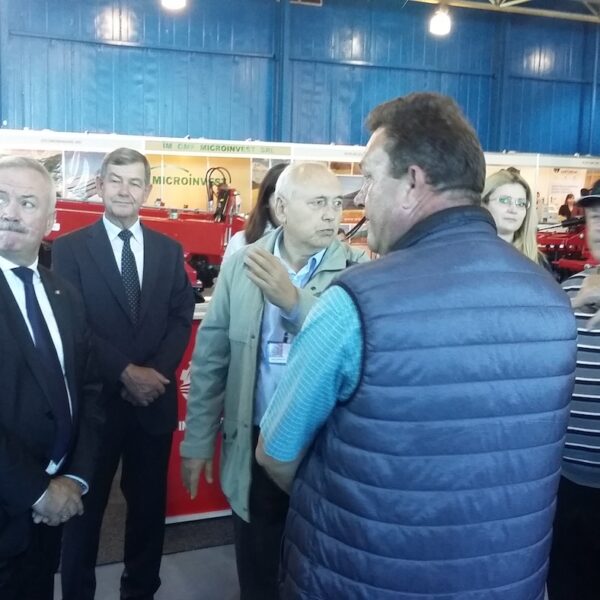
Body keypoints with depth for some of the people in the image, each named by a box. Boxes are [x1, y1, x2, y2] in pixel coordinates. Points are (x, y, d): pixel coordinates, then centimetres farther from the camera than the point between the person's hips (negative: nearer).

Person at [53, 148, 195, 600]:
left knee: (150, 502, 13)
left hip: (155, 398, 3)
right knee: (86, 504, 10)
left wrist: (157, 372, -11)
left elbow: (182, 316, 4)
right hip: (95, 399, -3)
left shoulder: (169, 250, 9)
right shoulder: (70, 248, -2)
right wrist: (125, 372, -16)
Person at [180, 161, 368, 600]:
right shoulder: (241, 265, -3)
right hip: (254, 443, 2)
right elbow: (211, 356, 2)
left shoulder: (357, 270, -8)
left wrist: (294, 301, -33)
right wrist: (198, 440, 3)